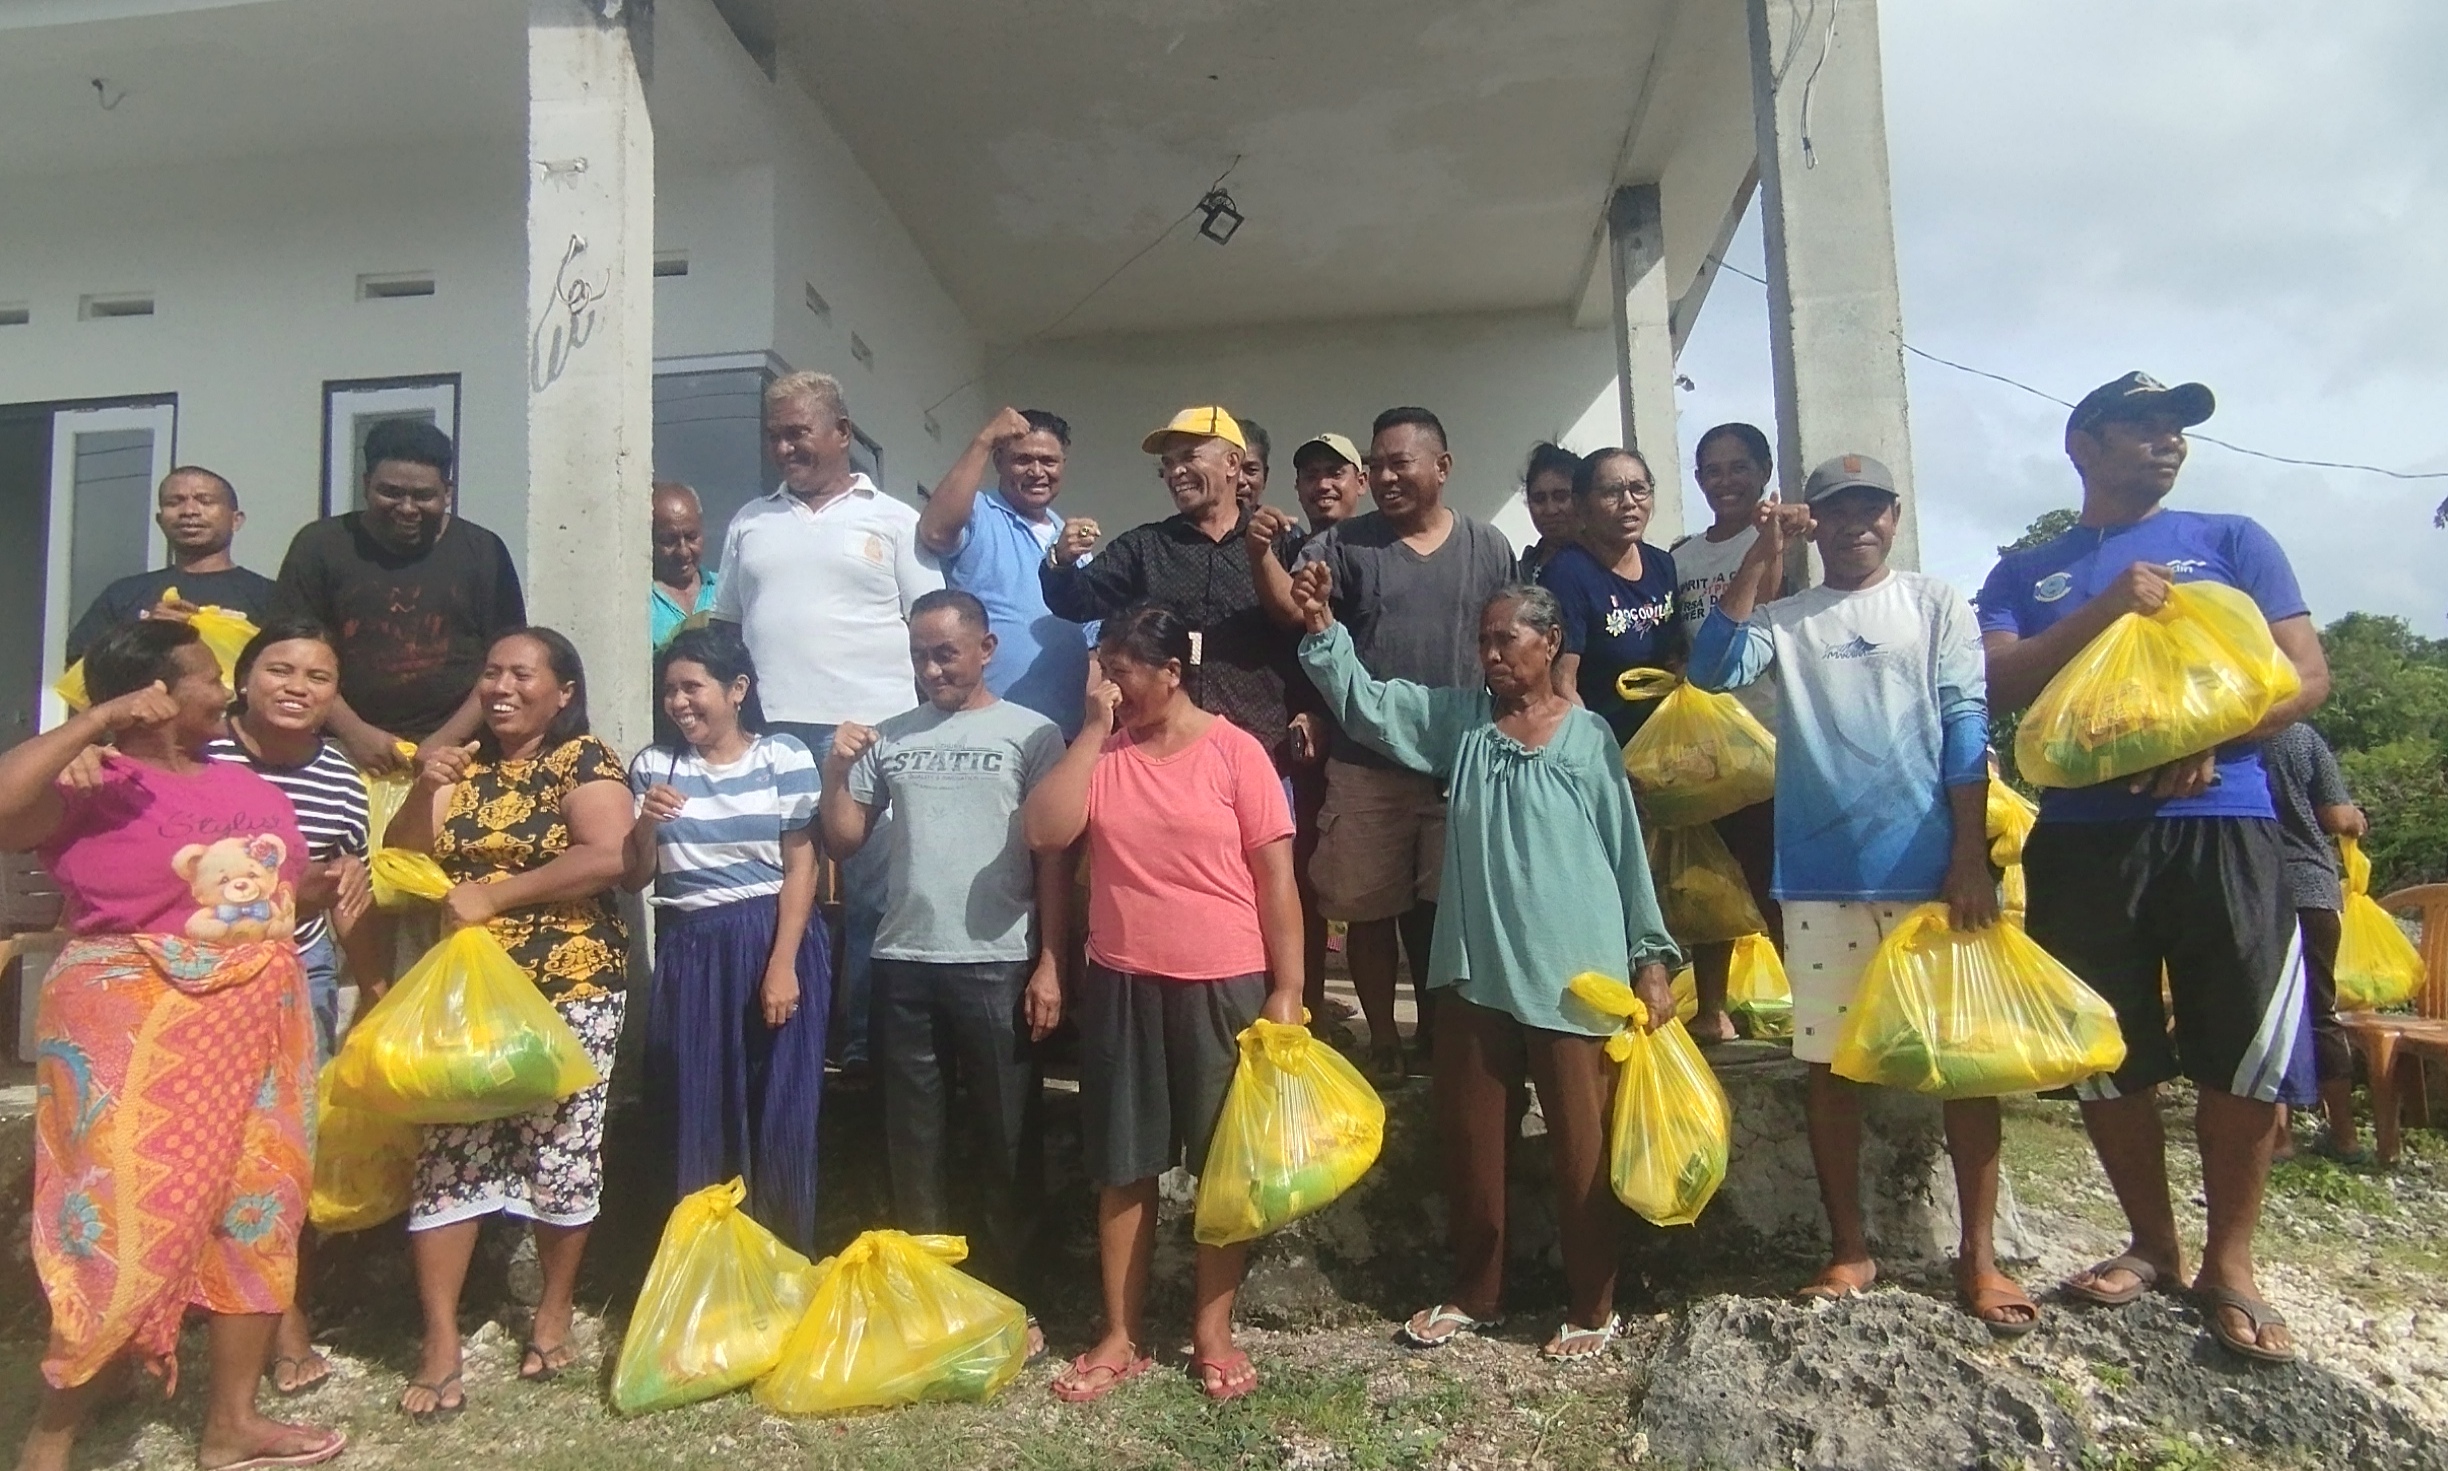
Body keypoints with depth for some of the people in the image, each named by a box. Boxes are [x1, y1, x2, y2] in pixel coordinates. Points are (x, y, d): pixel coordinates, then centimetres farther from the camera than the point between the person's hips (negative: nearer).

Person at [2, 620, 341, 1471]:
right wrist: (95, 721, -26)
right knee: (128, 1233, -4)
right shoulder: (93, 786, -9)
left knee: (257, 1212, 11)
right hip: (137, 1035, -7)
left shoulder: (249, 787, 13)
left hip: (254, 1032, 7)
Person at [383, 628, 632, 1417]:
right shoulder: (463, 765, 14)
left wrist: (494, 895, -18)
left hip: (568, 990, -4)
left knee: (559, 1149, 2)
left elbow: (608, 856, -19)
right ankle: (441, 1345, 5)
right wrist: (422, 791, -8)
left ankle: (554, 1310, 22)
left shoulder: (584, 761, -4)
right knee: (447, 1152, -1)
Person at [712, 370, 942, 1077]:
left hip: (871, 732, -3)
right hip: (769, 734, 3)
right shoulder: (750, 522, 18)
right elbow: (724, 626, 21)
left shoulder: (894, 521, 7)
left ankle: (861, 1040, 9)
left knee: (868, 896, 0)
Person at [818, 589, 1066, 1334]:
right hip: (904, 963, 4)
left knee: (1006, 1138, 5)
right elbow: (844, 842, 12)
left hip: (997, 964, -3)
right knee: (914, 1136, 12)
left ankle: (1008, 1298, 17)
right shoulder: (889, 738, 10)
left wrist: (1050, 963, -8)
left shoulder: (1030, 734, 0)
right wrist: (835, 772, -4)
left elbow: (1054, 858, -2)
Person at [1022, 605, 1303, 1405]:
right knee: (1123, 1166, 11)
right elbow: (1045, 831, -12)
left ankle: (1212, 1331, 26)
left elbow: (1276, 879, -6)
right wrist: (1094, 730, -12)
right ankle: (1122, 1335, 25)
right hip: (1121, 984, 3)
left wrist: (1286, 991, -8)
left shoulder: (1234, 751, -6)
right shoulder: (1099, 750, 4)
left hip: (1224, 986, -3)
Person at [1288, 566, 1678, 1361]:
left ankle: (1592, 1306, 23)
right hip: (1475, 971, 3)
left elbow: (1627, 849, 2)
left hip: (1575, 977, -3)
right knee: (1469, 1138, 12)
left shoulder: (1591, 736, 1)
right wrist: (1323, 627, -12)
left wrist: (1650, 955, 0)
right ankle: (1475, 1292, 29)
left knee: (1582, 1145, 6)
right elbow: (1365, 702, 1)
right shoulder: (1457, 717, 8)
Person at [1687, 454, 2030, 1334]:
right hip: (1822, 874, 1)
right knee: (1830, 1060, 7)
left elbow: (1967, 729, 0)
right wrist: (1762, 555, -9)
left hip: (1933, 867, -1)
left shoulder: (1937, 605, 8)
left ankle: (1978, 1254, 15)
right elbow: (1713, 669, -9)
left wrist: (1970, 857, -8)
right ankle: (1849, 1246, 20)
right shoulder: (1784, 618, 10)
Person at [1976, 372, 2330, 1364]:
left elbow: (2307, 675, 6)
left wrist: (2209, 740, -12)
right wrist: (2107, 607, -12)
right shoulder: (2025, 574, 14)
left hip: (2221, 824, 0)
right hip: (2081, 836, 1)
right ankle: (2152, 1243, 25)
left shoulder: (2231, 542, 13)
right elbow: (1999, 683, -2)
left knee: (2243, 1052, -1)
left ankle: (2230, 1264, 16)